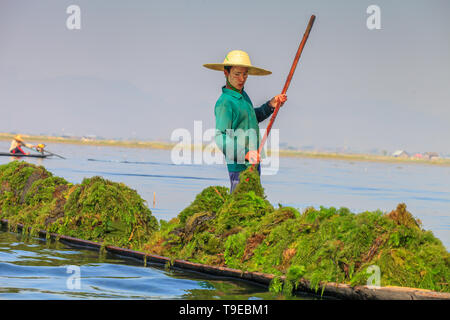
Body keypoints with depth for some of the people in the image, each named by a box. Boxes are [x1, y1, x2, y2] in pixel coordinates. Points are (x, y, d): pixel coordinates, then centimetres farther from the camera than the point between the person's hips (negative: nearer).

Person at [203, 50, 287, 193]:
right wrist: (244, 153, -34)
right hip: (239, 166, -9)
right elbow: (220, 138, -23)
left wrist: (271, 105, 14)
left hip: (253, 163, 9)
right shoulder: (225, 102, -18)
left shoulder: (242, 94, 10)